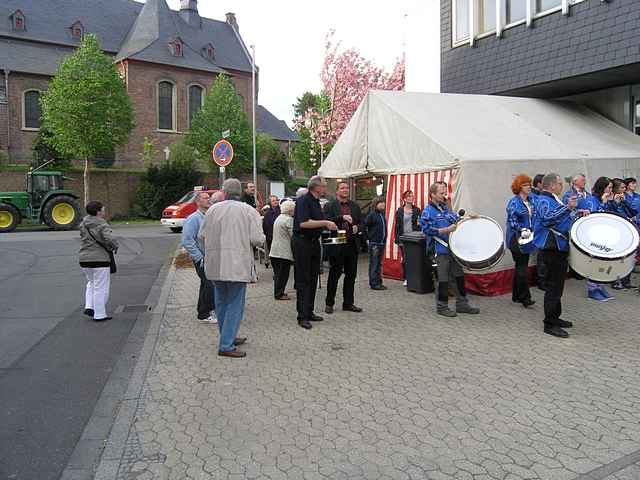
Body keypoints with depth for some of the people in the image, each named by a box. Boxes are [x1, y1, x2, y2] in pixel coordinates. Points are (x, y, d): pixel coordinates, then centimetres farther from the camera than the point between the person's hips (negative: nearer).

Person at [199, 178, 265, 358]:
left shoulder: (213, 209, 4)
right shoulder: (249, 211, -5)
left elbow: (201, 237, 4)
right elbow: (257, 239, -12)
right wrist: (262, 237, 11)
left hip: (215, 265, 4)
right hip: (237, 265, -4)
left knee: (221, 303, 18)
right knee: (235, 305, 3)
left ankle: (228, 337, 32)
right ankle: (226, 346, 0)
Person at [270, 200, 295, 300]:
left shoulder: (278, 218, 17)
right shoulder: (289, 220, -13)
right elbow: (293, 235, -17)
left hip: (275, 251, 9)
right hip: (284, 252, -9)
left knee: (278, 273, 14)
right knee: (283, 274, -2)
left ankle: (278, 292, 21)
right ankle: (279, 294, 2)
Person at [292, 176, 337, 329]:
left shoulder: (316, 202, 15)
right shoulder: (303, 200, -14)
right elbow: (303, 223, -25)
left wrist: (329, 225, 13)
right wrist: (325, 222, -21)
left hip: (314, 242, 9)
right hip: (302, 243, -9)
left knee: (313, 279, 12)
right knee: (303, 280, -6)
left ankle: (309, 312, 21)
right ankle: (302, 316, -2)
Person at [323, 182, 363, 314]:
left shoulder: (355, 206, 14)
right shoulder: (330, 206, -1)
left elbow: (361, 223, 15)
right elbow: (327, 221, -15)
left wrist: (357, 227, -6)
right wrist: (342, 217, -24)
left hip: (352, 245, 5)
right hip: (336, 245, -5)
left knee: (351, 275, 10)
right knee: (334, 275, 4)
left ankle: (348, 303, 20)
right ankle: (329, 303, 15)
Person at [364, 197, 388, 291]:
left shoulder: (382, 214, 11)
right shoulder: (371, 215, -11)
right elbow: (364, 225, -14)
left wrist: (385, 238, 15)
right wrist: (368, 237, -10)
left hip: (382, 242, 8)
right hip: (374, 243, -7)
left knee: (379, 264, 14)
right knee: (374, 264, -2)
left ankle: (378, 282, 21)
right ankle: (374, 284, 3)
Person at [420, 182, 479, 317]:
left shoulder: (446, 208, 14)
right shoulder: (428, 211, -9)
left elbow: (456, 219, 25)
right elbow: (427, 229, -18)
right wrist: (446, 230, -20)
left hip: (454, 248, 8)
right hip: (441, 249, -8)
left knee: (459, 276, 12)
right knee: (443, 279, -1)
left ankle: (461, 304, 23)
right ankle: (442, 307, 12)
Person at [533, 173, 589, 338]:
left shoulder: (554, 199, 19)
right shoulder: (544, 200, -13)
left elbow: (562, 218, 33)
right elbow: (547, 218, -31)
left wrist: (577, 212, 18)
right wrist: (568, 207, -33)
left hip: (560, 248, 11)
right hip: (552, 249, -11)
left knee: (557, 285, 17)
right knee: (553, 286, -8)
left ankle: (555, 317, 27)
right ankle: (549, 324, -4)